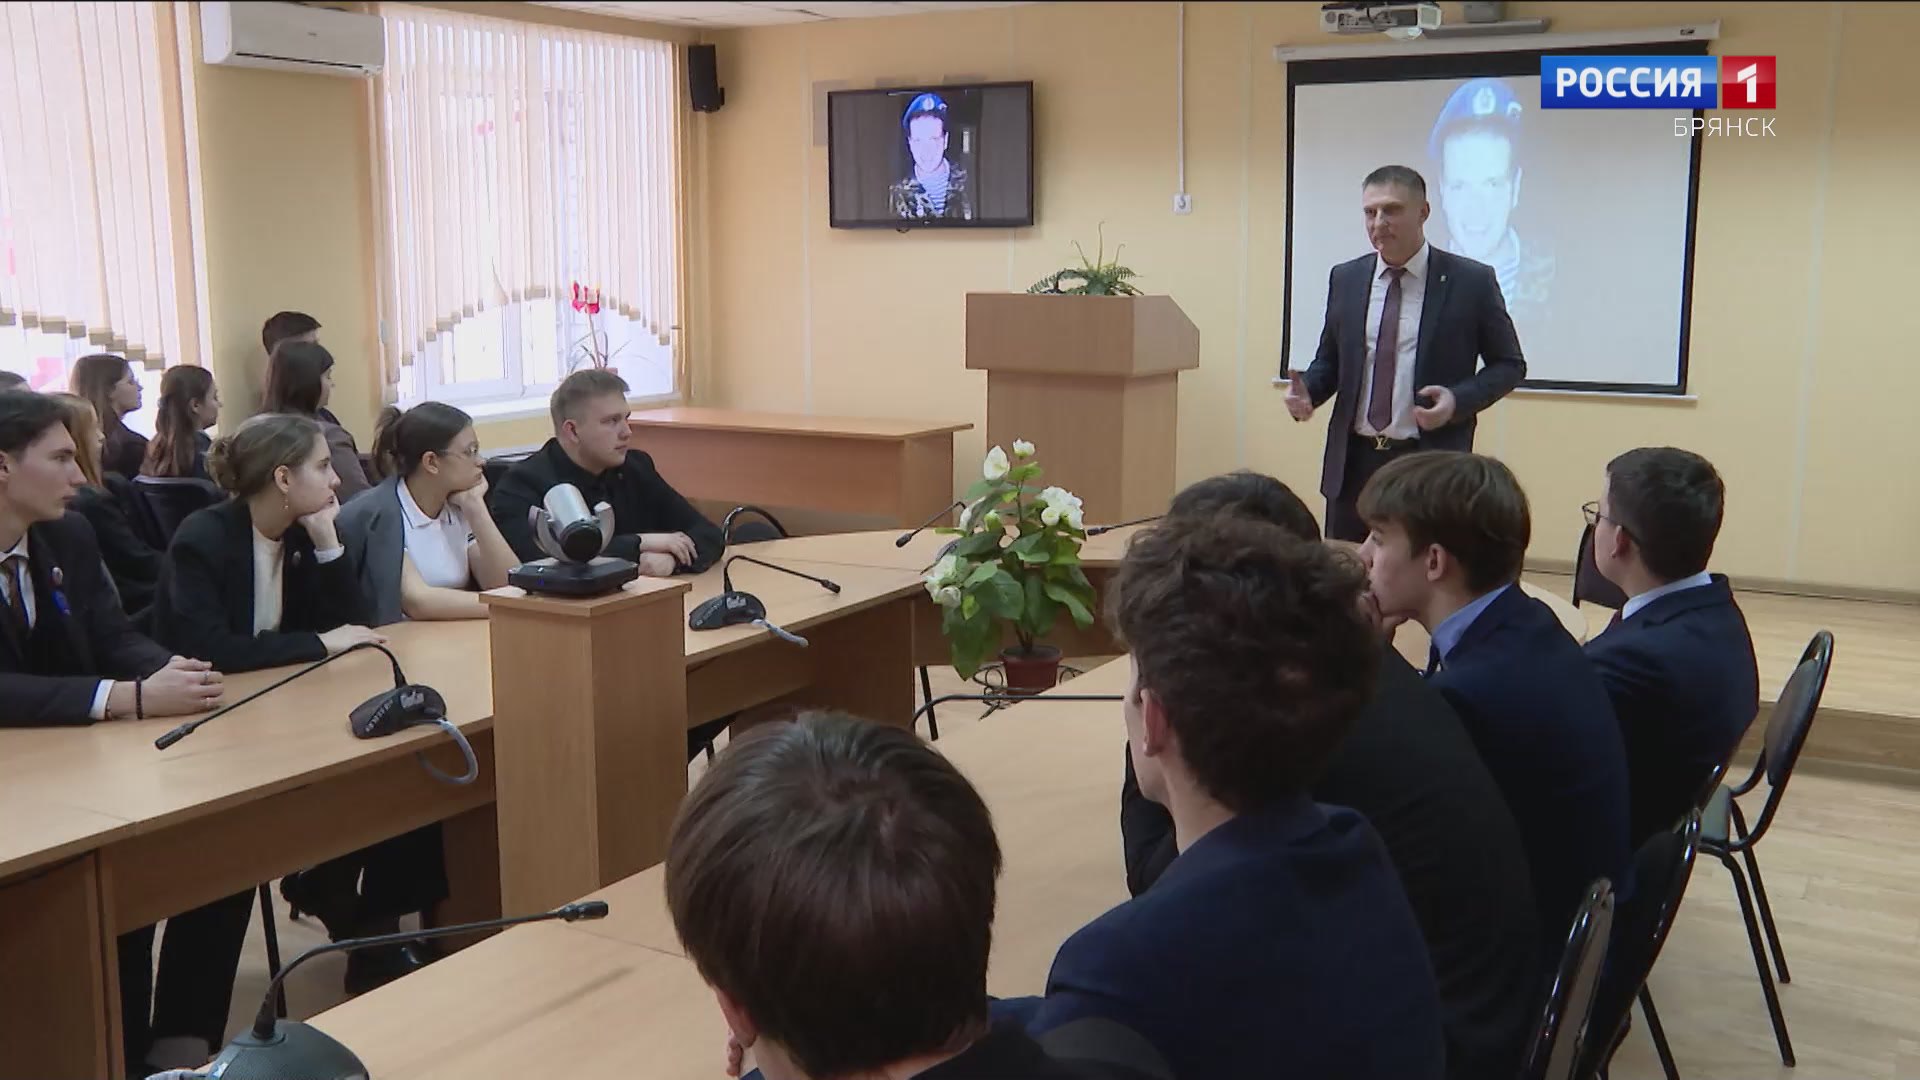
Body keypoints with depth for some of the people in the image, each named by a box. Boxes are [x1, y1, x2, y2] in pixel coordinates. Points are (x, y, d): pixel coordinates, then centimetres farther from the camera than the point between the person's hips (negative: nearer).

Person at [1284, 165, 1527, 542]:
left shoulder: (1472, 281, -3)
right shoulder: (1345, 279, 9)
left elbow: (1509, 365, 3)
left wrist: (1459, 400, -14)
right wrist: (1306, 391, -5)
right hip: (1353, 463, 4)